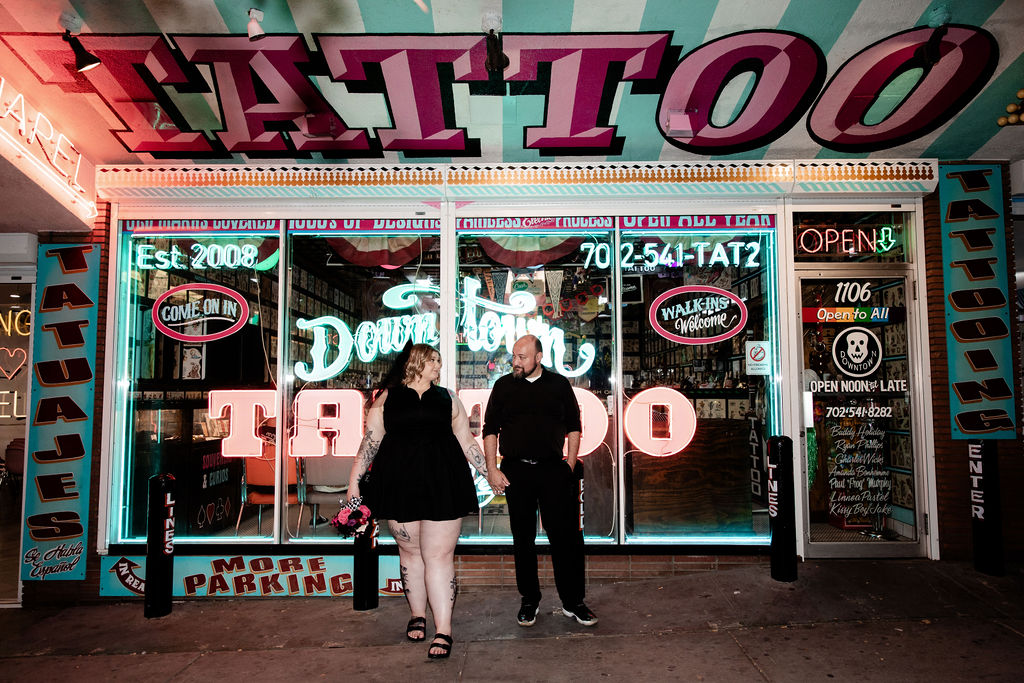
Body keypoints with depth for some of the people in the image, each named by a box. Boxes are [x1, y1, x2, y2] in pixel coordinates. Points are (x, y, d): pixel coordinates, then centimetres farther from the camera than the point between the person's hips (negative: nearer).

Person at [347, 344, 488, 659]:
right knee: (410, 552, 11)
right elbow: (370, 441, 7)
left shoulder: (448, 398, 13)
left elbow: (466, 440, 15)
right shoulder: (388, 398, 8)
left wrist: (488, 473, 12)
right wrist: (354, 481, 4)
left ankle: (443, 630, 3)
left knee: (439, 556, -2)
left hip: (441, 485, 0)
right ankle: (417, 615, 31)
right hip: (399, 485, 0)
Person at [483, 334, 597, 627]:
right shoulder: (503, 386, 8)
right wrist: (492, 469, -1)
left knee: (565, 536, -1)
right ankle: (530, 600, 21)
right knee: (523, 538, 8)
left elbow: (574, 427, 10)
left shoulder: (559, 384, 8)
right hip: (516, 471, 1)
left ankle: (573, 601, 11)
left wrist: (570, 465, 2)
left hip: (553, 470, 0)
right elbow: (490, 430, 7)